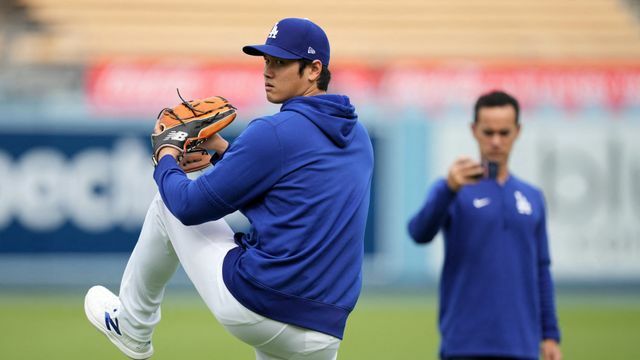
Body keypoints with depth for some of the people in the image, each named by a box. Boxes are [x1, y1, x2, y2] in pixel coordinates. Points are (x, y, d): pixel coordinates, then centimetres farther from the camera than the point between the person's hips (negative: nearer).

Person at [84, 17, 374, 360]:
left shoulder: (275, 131, -11)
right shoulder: (358, 136, 12)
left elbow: (190, 207, -5)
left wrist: (165, 161, 15)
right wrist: (223, 150, 27)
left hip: (252, 305, -6)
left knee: (169, 203, 16)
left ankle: (132, 328, 31)